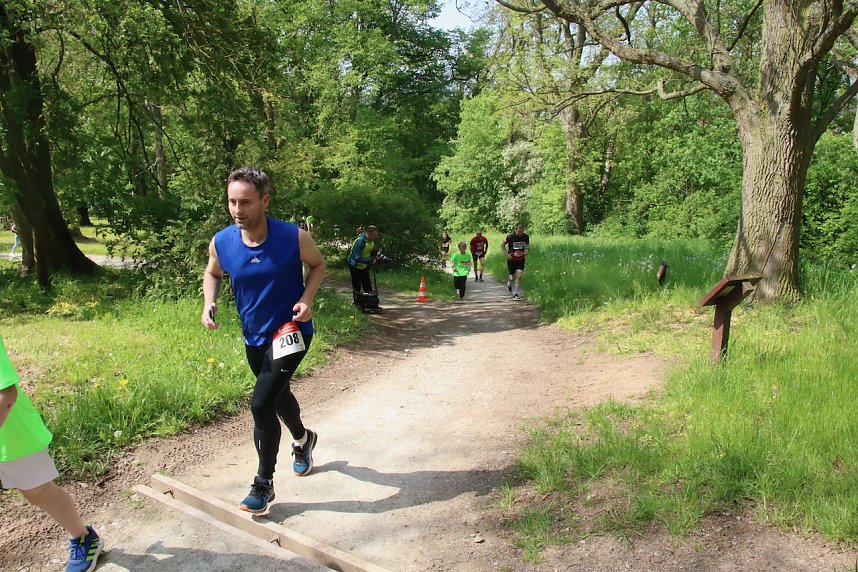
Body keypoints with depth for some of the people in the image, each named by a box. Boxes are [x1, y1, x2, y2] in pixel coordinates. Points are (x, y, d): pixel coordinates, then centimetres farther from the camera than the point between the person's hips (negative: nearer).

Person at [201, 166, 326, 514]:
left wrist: (306, 299, -18)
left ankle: (264, 485, 5)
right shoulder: (221, 243, -13)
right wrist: (209, 302, -11)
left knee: (261, 403, -15)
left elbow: (318, 265, -2)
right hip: (253, 336, 5)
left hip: (290, 332, -5)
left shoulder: (294, 238, -22)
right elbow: (213, 273, 9)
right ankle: (303, 439, 56)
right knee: (277, 394, 25)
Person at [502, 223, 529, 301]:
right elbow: (502, 245, -1)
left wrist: (526, 250, -5)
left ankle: (516, 294, -2)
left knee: (519, 276, -12)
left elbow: (527, 244, 15)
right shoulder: (510, 237, -15)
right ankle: (509, 284, 44)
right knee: (512, 277, 7)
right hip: (511, 260, -1)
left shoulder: (525, 237, -7)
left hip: (520, 259, 1)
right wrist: (507, 254, -9)